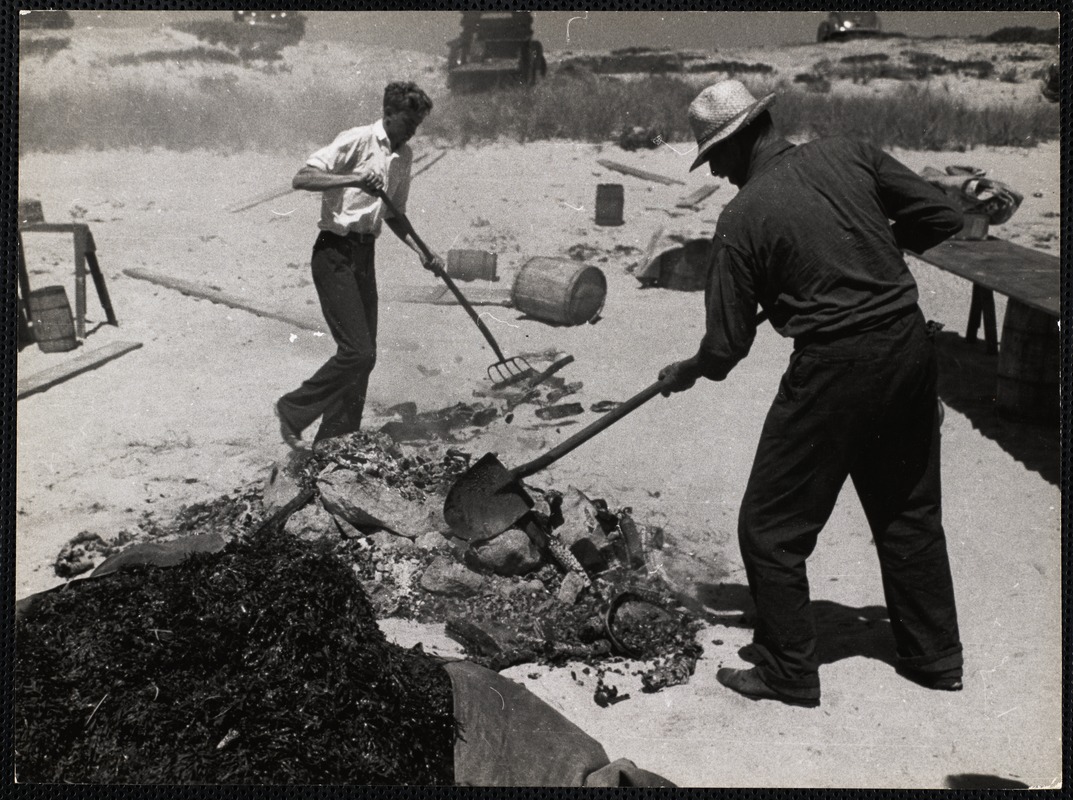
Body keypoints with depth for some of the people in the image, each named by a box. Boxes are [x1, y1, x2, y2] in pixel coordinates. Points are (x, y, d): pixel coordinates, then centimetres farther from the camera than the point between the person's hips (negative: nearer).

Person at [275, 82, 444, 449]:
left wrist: (422, 253, 9)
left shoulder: (405, 156, 13)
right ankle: (293, 410, 6)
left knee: (365, 354, 7)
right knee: (357, 351, -13)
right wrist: (353, 178, -30)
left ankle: (335, 442, 17)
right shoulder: (356, 140, -11)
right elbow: (300, 178, -19)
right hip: (335, 253, -8)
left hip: (365, 253, 8)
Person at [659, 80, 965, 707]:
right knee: (910, 509, 21)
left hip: (836, 367, -6)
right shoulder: (850, 155, 2)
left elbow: (727, 344, -5)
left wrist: (686, 374, 15)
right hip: (911, 345, 7)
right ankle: (935, 657, 35)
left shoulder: (743, 219, -9)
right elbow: (943, 217, 3)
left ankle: (789, 672, 19)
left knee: (771, 527, 9)